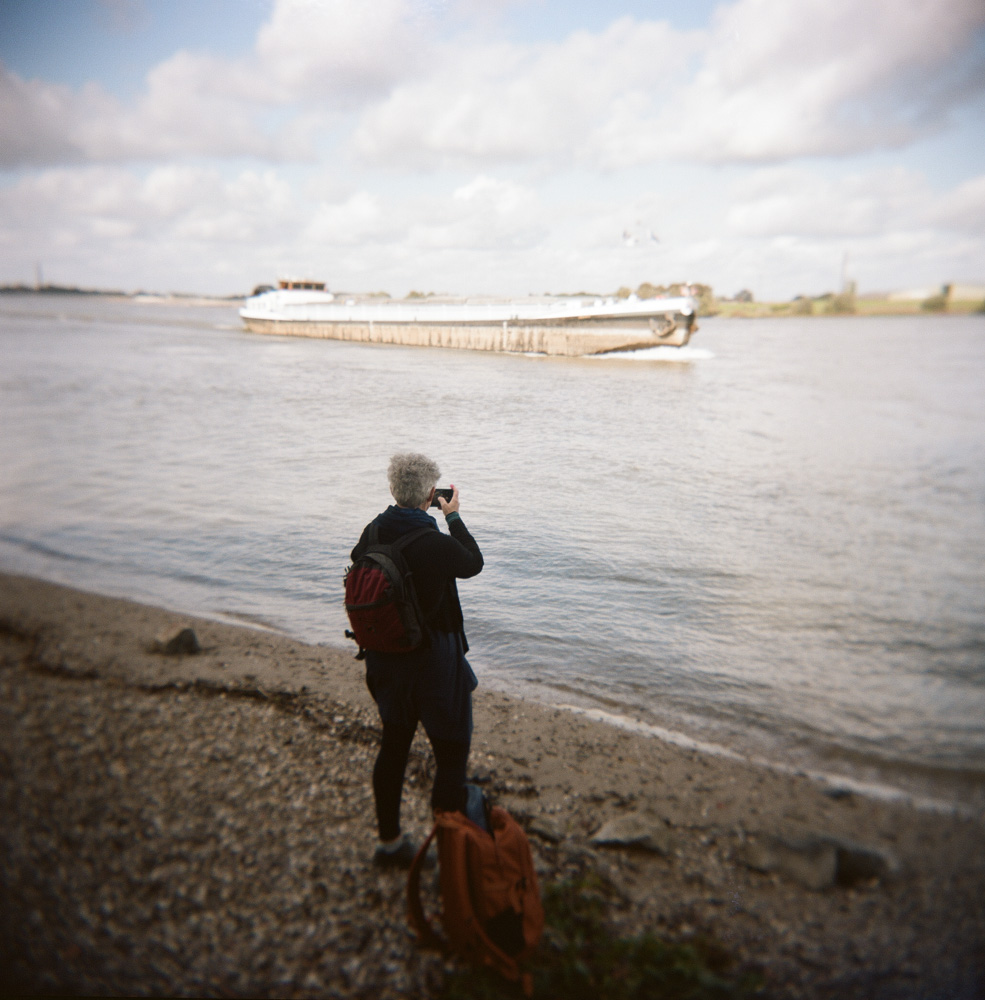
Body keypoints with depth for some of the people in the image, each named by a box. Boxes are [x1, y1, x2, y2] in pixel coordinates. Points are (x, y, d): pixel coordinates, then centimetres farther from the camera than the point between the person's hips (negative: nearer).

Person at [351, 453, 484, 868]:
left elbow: (357, 558, 15)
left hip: (385, 658, 7)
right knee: (452, 754, 10)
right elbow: (474, 563, -3)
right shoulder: (437, 544, -25)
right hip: (432, 662, -7)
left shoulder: (373, 532, -7)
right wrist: (453, 516, 6)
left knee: (393, 747, 23)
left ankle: (389, 842, 39)